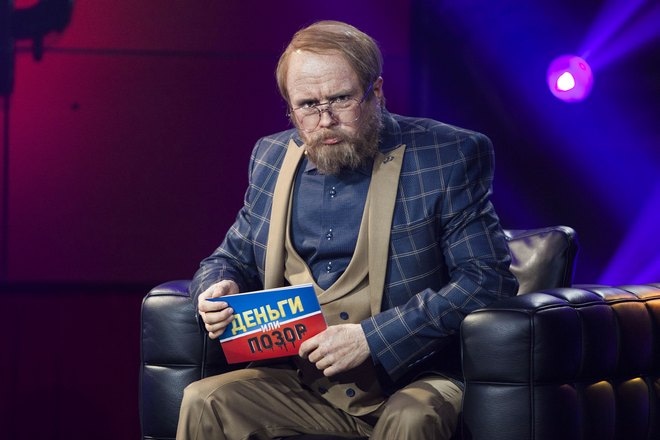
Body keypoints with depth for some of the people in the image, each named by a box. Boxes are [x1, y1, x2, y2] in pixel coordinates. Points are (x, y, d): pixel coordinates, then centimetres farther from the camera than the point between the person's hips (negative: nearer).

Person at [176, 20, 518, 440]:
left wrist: (370, 338, -19)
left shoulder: (448, 156, -4)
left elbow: (489, 278, -12)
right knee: (203, 402, -21)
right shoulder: (273, 158, 12)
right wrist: (217, 290, -2)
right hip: (303, 386, 4)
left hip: (411, 381, -4)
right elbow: (233, 257, 25)